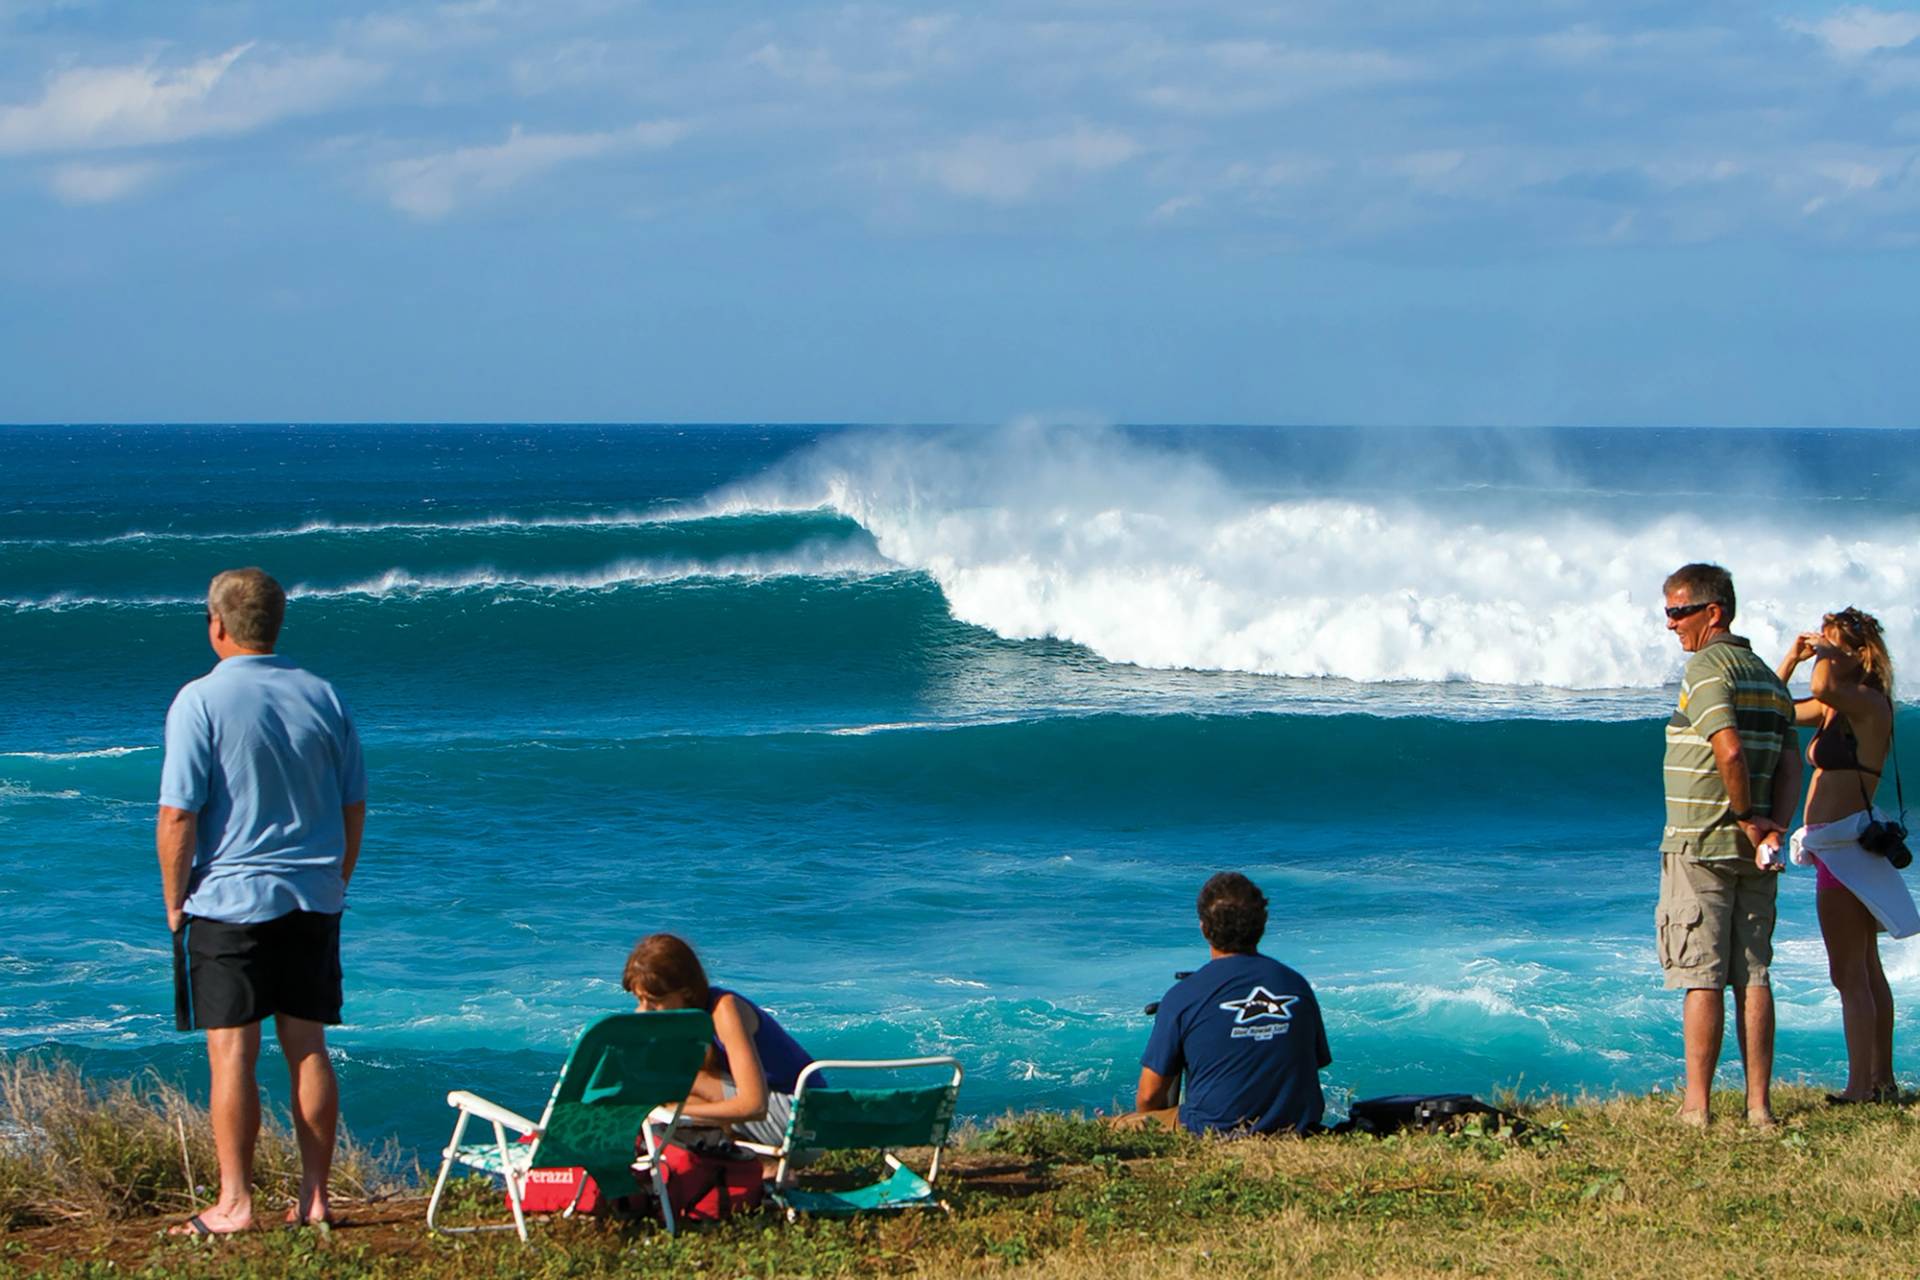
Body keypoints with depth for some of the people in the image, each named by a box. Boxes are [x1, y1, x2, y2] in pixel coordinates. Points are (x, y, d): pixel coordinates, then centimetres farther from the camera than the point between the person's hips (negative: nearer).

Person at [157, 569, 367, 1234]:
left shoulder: (201, 701, -10)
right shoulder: (323, 697, 5)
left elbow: (178, 815, -12)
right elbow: (354, 806, 10)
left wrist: (174, 904, -1)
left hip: (229, 900, -5)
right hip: (313, 903, 5)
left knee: (232, 1054, -1)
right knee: (308, 1049, 8)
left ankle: (234, 1203, 0)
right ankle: (314, 1199, 10)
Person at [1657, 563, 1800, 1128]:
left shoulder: (1706, 667, -10)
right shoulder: (1769, 677, 15)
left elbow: (1728, 747, -23)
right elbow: (1790, 762, 7)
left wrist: (1745, 816, -11)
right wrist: (1774, 825, -3)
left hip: (1701, 845, -7)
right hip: (1755, 852, 7)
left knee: (1702, 978, -5)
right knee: (1753, 975, 6)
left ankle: (1696, 1105, -4)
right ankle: (1759, 1104, 5)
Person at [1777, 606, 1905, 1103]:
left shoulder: (1869, 703, -14)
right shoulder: (1838, 705, 14)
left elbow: (1824, 688, -35)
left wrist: (1825, 654, -15)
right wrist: (1793, 656, 11)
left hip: (1845, 845, -10)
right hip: (1835, 845, 10)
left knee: (1849, 974, -10)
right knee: (1866, 969, 15)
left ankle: (1861, 1088, -10)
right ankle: (1882, 1079, 22)